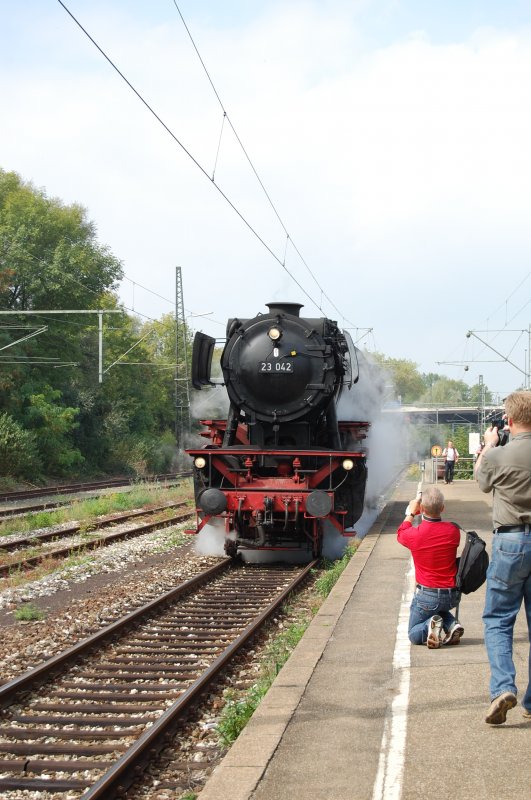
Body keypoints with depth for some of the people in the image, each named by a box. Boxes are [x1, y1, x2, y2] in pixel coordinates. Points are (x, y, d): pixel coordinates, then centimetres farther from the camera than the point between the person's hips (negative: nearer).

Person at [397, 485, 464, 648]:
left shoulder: (414, 535, -18)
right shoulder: (453, 531, -11)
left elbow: (400, 534, 8)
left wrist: (411, 513, 19)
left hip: (427, 595, -3)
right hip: (451, 595, 3)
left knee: (414, 634, 18)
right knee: (440, 610, 37)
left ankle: (430, 625, -14)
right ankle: (451, 624, 5)